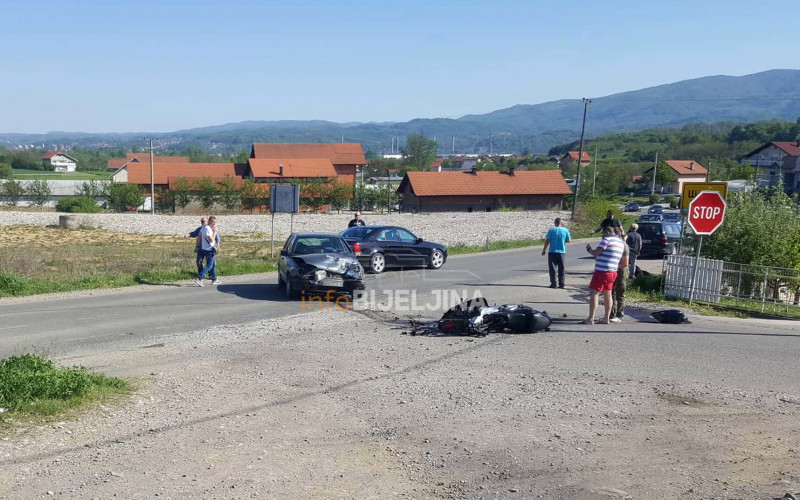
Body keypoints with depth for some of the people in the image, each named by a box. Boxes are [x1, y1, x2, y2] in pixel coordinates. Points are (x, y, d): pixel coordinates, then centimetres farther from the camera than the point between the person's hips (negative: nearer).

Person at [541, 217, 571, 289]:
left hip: (552, 251, -2)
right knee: (561, 269, 11)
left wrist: (544, 250, -1)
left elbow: (547, 240, -9)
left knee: (552, 268, 3)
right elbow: (569, 240, 3)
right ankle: (561, 284, 11)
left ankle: (553, 283, 0)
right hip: (561, 252, 2)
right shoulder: (565, 230, -1)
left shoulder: (552, 230, -7)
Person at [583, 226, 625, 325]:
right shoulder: (621, 243, 17)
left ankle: (591, 319, -10)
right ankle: (607, 319, 19)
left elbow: (596, 253, -17)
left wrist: (589, 249, 3)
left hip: (602, 272, -9)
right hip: (613, 272, 9)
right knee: (607, 295, 16)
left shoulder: (606, 240, -11)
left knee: (594, 293, -6)